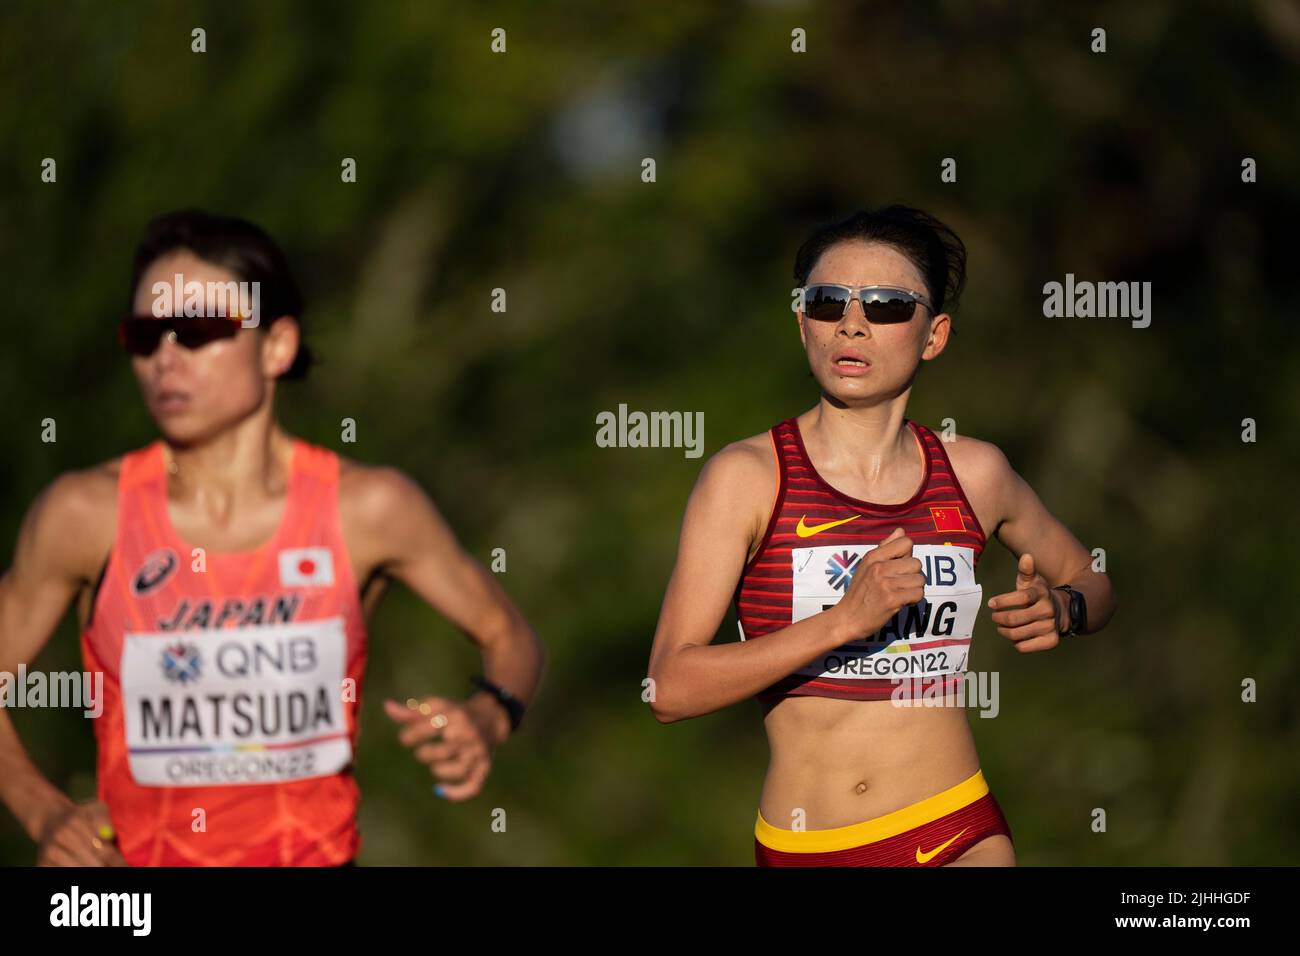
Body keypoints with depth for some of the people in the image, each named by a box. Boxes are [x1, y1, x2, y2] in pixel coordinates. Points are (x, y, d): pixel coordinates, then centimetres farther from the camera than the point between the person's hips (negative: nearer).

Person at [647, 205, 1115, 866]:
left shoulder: (975, 474, 4)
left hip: (957, 836, 1)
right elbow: (671, 687, -13)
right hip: (804, 849, -1)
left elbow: (1090, 584, 23)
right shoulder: (747, 477, -5)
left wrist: (1059, 610, 0)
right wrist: (846, 619, -21)